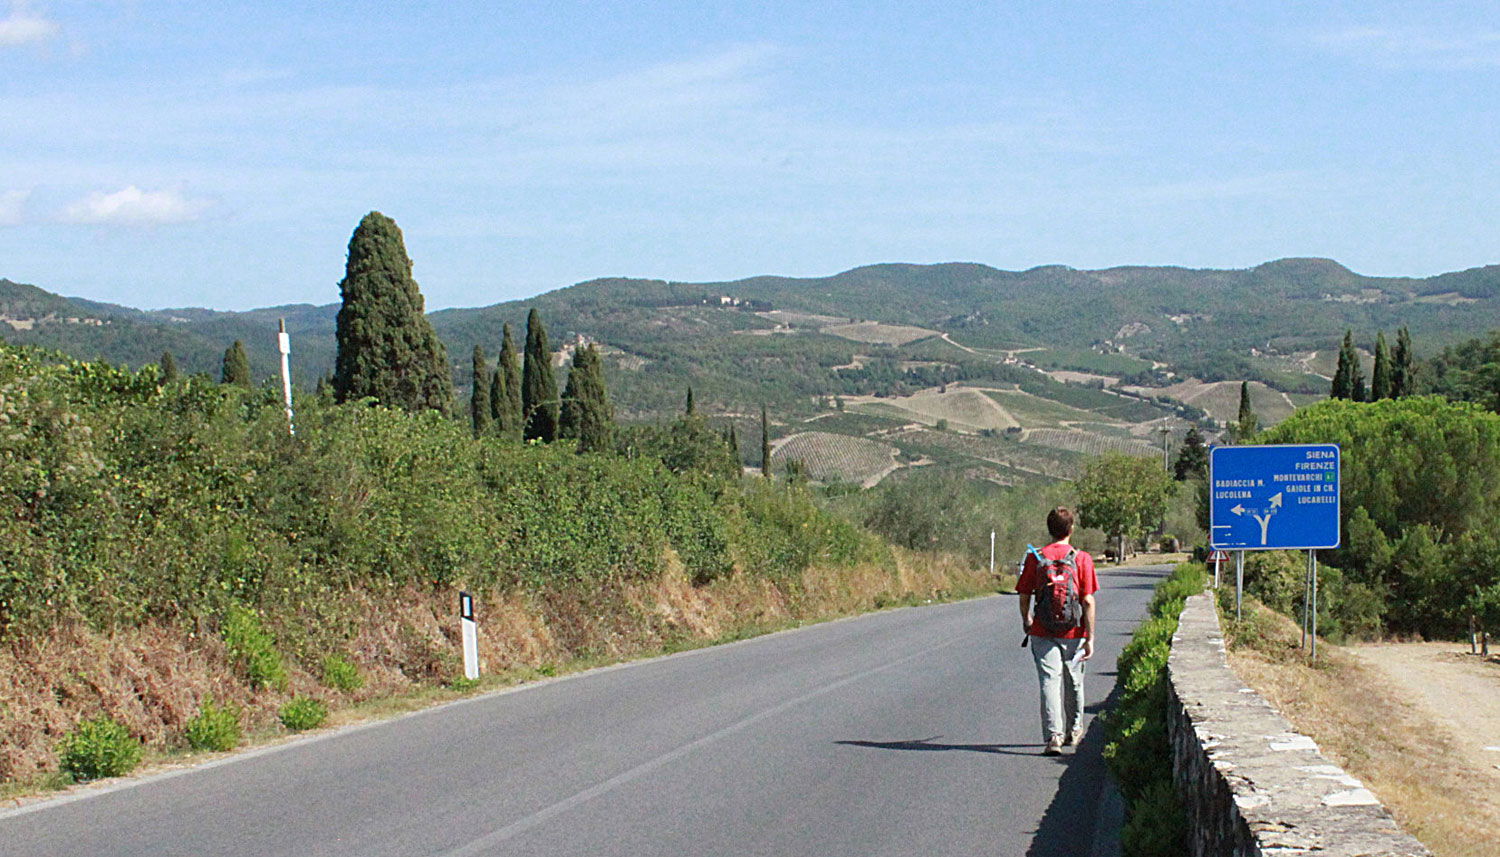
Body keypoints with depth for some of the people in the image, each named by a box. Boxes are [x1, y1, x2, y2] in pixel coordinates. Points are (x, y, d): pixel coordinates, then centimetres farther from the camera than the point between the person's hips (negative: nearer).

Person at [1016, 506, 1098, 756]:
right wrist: (1090, 638, -5)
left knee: (1049, 681, -2)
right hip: (1073, 633, 1)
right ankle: (1073, 731, 35)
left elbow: (1024, 596, 1)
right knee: (1073, 682, 18)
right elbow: (1088, 601, -9)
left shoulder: (1035, 558, -3)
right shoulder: (1082, 559, -6)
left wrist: (1026, 622, 21)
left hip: (1042, 633, -1)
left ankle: (1054, 736, -15)